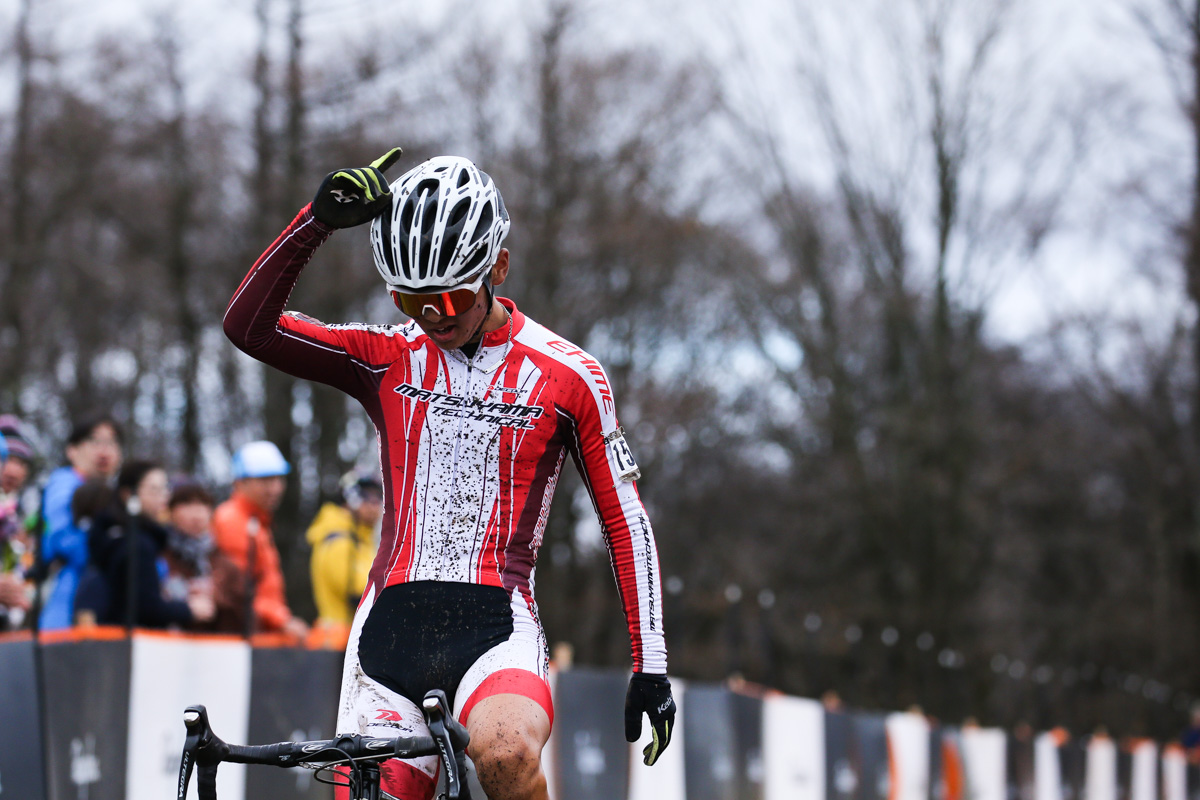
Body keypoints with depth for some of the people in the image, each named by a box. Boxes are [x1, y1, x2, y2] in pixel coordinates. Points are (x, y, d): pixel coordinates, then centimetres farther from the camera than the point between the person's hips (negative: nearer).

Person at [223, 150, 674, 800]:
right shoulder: (385, 360, 9)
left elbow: (624, 520, 7)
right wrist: (316, 222, -14)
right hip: (390, 620, 3)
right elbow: (249, 326, -2)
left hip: (496, 622, -3)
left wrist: (651, 665, 3)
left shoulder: (568, 376, 3)